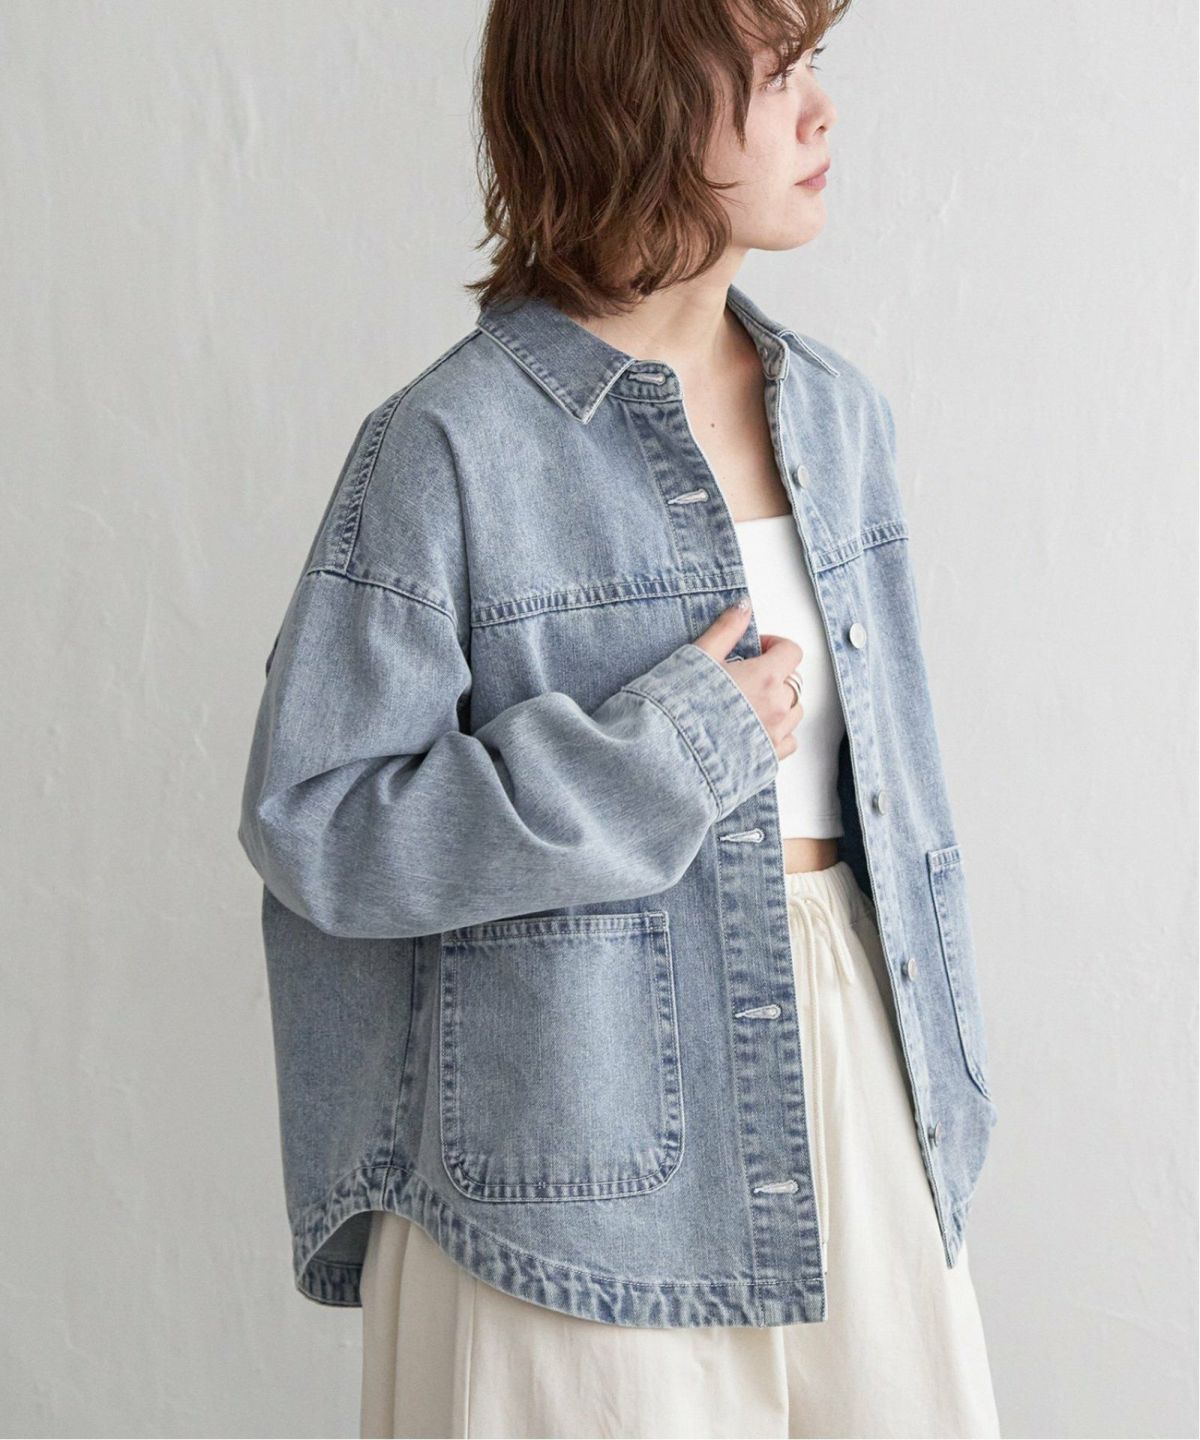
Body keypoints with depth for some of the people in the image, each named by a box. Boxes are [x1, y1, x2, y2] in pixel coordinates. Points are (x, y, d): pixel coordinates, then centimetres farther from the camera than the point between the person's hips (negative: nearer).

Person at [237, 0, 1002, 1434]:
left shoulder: (837, 411, 6)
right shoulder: (453, 443, -14)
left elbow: (891, 778, 12)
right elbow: (308, 815, -14)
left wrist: (936, 1075, 12)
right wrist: (668, 749, -18)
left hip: (846, 1080, 6)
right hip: (588, 1158, -6)